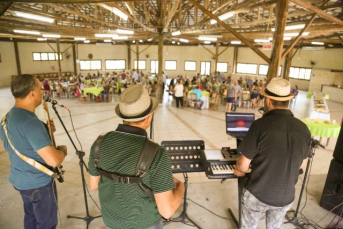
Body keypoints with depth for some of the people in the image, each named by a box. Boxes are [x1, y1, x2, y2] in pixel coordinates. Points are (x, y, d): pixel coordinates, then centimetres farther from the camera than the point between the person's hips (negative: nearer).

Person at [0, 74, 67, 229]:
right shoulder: (30, 122, -31)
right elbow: (53, 160, -34)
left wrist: (44, 131, 7)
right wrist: (62, 150, -13)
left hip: (19, 180, 9)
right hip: (39, 183, -9)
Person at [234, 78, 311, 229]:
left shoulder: (260, 125, -23)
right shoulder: (303, 128, -9)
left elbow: (243, 166, -18)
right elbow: (303, 164, 7)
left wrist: (239, 171, 5)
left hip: (258, 194, -4)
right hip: (286, 196, 4)